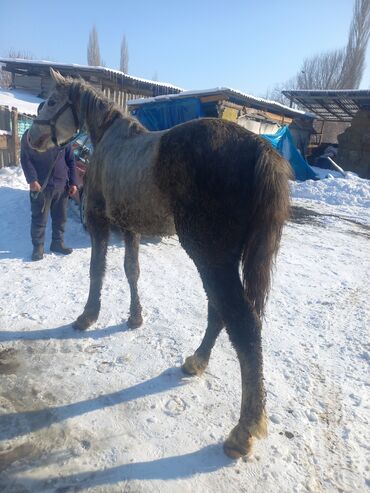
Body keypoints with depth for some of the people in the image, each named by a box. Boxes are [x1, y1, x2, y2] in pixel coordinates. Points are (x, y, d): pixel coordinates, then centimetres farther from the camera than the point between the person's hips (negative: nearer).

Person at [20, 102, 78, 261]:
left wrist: (73, 182, 4)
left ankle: (58, 243, 26)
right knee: (39, 218, 2)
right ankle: (38, 246, 14)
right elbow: (25, 159, -4)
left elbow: (70, 159, 10)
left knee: (60, 217, 11)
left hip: (61, 185, 3)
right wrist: (32, 180, -17)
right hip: (41, 186, -3)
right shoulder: (30, 135, -1)